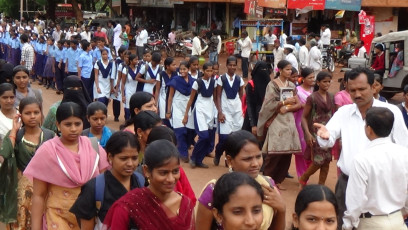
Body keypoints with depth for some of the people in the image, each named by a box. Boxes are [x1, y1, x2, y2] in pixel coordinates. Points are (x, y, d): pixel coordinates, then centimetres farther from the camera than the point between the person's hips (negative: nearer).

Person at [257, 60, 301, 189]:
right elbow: (269, 104, -9)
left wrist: (287, 108, -9)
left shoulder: (291, 85, 13)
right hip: (276, 121, -5)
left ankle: (278, 180, 14)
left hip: (289, 121, 5)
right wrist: (285, 102, -11)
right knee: (274, 154, -9)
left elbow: (298, 104, 8)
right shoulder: (272, 85, -2)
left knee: (287, 153, 2)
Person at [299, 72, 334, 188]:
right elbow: (304, 117, -6)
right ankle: (303, 179, 16)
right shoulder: (312, 98, -6)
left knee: (327, 161, 4)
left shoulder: (331, 98, 9)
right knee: (318, 161, -9)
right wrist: (308, 133, -16)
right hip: (316, 132, -5)